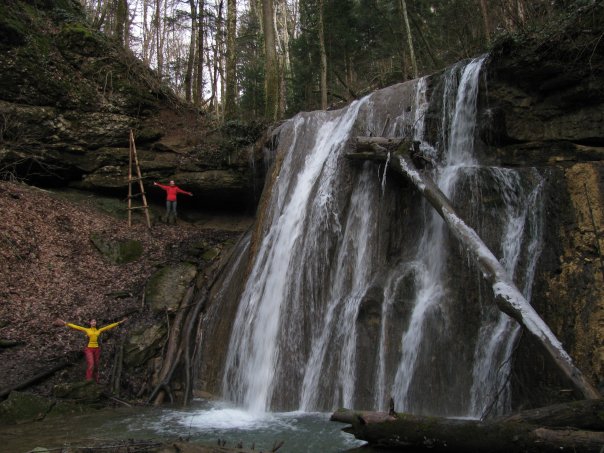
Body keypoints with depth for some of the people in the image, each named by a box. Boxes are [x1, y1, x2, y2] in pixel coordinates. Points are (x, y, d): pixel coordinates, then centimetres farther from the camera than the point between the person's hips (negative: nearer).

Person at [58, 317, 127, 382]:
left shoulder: (99, 330, 8)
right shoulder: (86, 330, 4)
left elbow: (109, 326, 9)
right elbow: (76, 326, 0)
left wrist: (120, 322, 9)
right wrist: (65, 323, -4)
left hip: (96, 349, 3)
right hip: (89, 349, -3)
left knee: (96, 366, 8)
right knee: (90, 365, -21)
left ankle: (96, 382, 19)